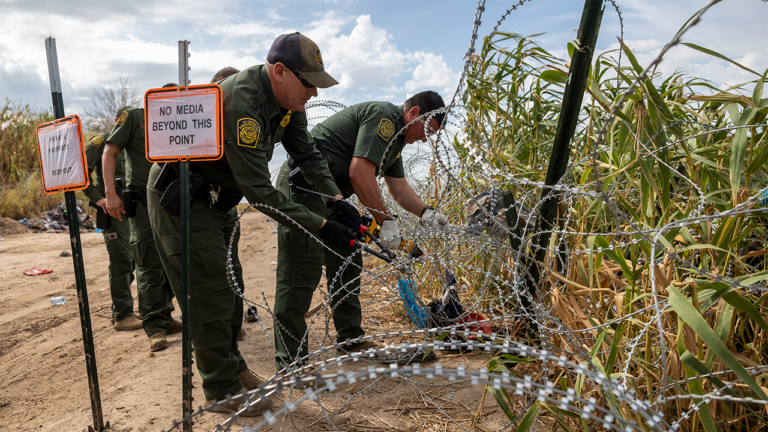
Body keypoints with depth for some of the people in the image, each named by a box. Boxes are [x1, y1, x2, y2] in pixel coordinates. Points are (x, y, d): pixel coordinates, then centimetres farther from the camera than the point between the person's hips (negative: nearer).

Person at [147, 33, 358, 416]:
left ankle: (231, 365, 31)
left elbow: (306, 153, 4)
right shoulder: (241, 102, -33)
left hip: (217, 196, 9)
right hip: (180, 195, -9)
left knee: (230, 282, 14)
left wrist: (336, 198, -10)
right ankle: (222, 391, 9)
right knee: (210, 289, -6)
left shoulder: (286, 99, -5)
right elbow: (259, 191, -34)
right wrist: (320, 227, -31)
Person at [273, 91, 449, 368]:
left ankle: (350, 341, 24)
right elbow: (360, 173, -24)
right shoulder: (384, 116, -15)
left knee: (347, 266, 13)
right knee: (302, 273, -10)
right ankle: (290, 361, -2)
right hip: (303, 187, -11)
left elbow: (399, 187, 23)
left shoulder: (394, 136, 18)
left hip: (329, 194, 11)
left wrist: (426, 214, 8)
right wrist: (386, 220, -17)